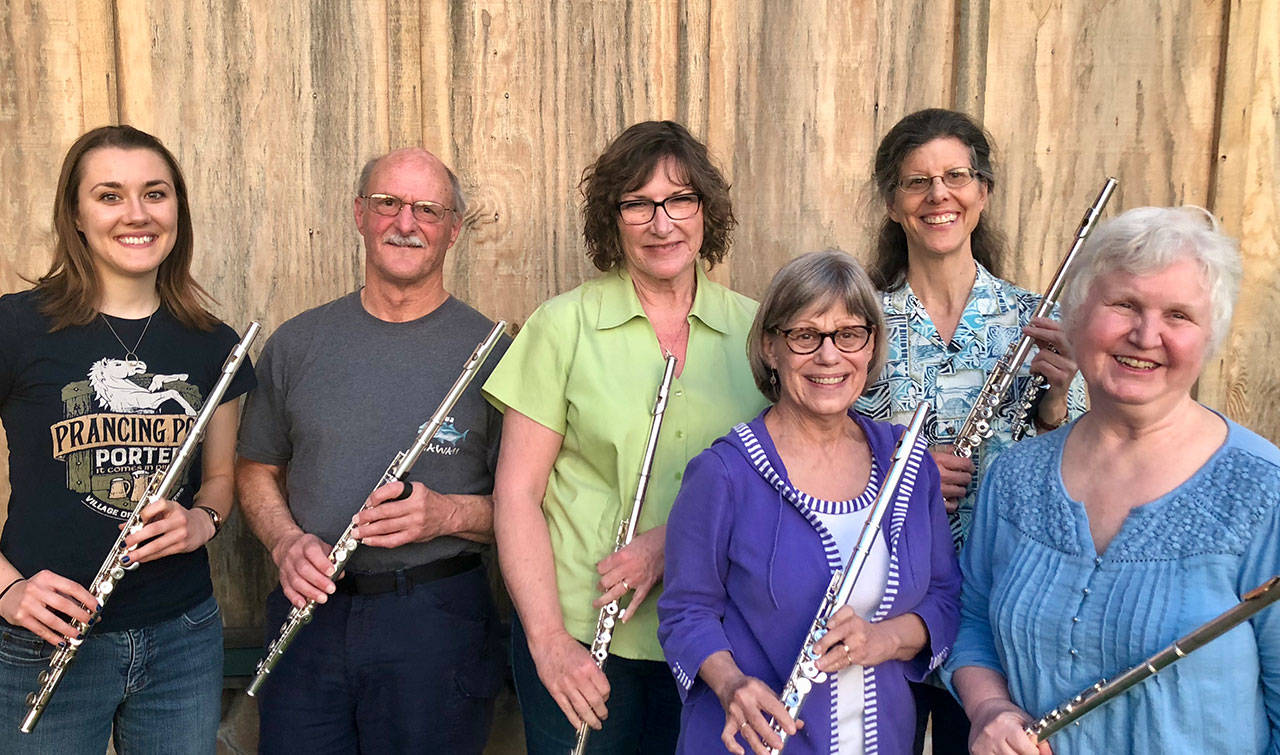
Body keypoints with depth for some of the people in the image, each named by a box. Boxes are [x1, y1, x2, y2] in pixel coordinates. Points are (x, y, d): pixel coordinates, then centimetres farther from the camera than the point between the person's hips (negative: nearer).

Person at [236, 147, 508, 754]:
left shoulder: (491, 351, -3)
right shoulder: (297, 343, 7)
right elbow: (257, 470, 14)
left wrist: (449, 513, -20)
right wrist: (286, 542, -4)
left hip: (437, 619, -2)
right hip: (310, 611, 3)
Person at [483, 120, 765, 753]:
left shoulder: (752, 329, 2)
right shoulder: (563, 326, -3)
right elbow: (516, 492, -5)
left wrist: (672, 540, -14)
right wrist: (549, 640, -12)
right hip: (580, 637, -2)